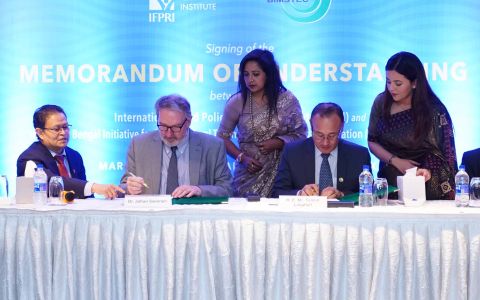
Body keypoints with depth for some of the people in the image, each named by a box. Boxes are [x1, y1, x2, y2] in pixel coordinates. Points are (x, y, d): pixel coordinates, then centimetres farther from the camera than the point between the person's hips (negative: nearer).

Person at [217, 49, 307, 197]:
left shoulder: (287, 100, -1)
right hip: (248, 173, 0)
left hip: (280, 173, 0)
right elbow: (222, 136, 6)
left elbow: (300, 134, 4)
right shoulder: (237, 102, -1)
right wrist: (241, 157, -7)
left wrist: (277, 143, -12)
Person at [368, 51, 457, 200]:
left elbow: (446, 156, -5)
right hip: (389, 184, 2)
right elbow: (372, 141, 9)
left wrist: (430, 171, -25)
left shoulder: (434, 110, -8)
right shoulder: (381, 102, 1)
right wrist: (396, 161, -6)